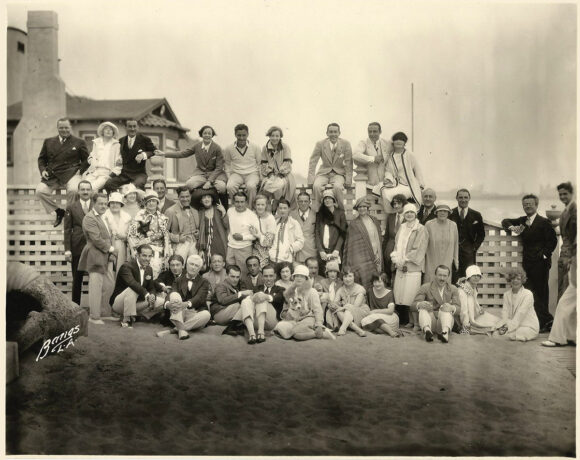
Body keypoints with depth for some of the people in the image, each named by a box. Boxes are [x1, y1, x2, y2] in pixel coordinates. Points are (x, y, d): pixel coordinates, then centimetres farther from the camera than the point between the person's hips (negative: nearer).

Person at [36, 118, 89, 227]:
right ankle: (58, 211, 0)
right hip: (52, 176, 3)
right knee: (40, 191, -23)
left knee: (73, 190, -34)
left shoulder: (79, 143, 13)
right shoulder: (48, 142, 20)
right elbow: (41, 158, 25)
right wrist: (43, 170, 6)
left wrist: (80, 170, -4)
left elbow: (87, 160, 14)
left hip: (70, 174, -3)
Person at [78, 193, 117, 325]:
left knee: (109, 285, 13)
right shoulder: (89, 218, -13)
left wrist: (113, 251, 5)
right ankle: (94, 317, 5)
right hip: (96, 257, -9)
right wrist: (110, 248, -9)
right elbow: (97, 239, -21)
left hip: (107, 257, 9)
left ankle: (104, 312, 28)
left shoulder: (103, 217, 18)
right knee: (96, 287, -4)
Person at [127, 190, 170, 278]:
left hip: (158, 250, 2)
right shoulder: (140, 216, 5)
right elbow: (131, 235, 2)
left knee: (155, 273, -9)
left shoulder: (162, 218, 16)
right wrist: (133, 250, -5)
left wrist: (167, 248, 6)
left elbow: (166, 234, 17)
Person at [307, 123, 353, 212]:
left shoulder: (346, 144, -5)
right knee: (316, 186, -30)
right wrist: (310, 180, -14)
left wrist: (348, 181, -12)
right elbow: (313, 162, -5)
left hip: (339, 173, -1)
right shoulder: (320, 144, -5)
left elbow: (349, 163, -4)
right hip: (324, 173, 1)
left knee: (337, 187, -34)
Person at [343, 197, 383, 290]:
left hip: (376, 258, 5)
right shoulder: (354, 224, -4)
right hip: (362, 261, -5)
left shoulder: (375, 221, 12)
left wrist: (379, 257, 13)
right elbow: (351, 245, -3)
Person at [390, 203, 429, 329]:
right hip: (400, 266, 6)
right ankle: (410, 321, 15)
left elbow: (419, 249, -8)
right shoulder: (401, 229, 16)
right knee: (400, 294, 4)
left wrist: (405, 260, -10)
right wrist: (396, 259, 0)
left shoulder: (421, 230, -3)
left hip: (413, 267, -6)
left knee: (411, 296, -10)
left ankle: (416, 323, -1)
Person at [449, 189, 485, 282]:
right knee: (453, 279, -4)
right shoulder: (450, 214, 5)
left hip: (469, 253, 1)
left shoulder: (476, 215, 10)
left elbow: (481, 234, 13)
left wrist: (474, 247, 1)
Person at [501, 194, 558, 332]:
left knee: (540, 293, -3)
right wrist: (512, 227, -1)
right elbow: (505, 221, 19)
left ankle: (545, 323, 6)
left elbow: (552, 240, -8)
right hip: (527, 263, 6)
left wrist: (544, 255, -13)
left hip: (540, 263, -6)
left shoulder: (544, 222, -3)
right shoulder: (522, 221, 15)